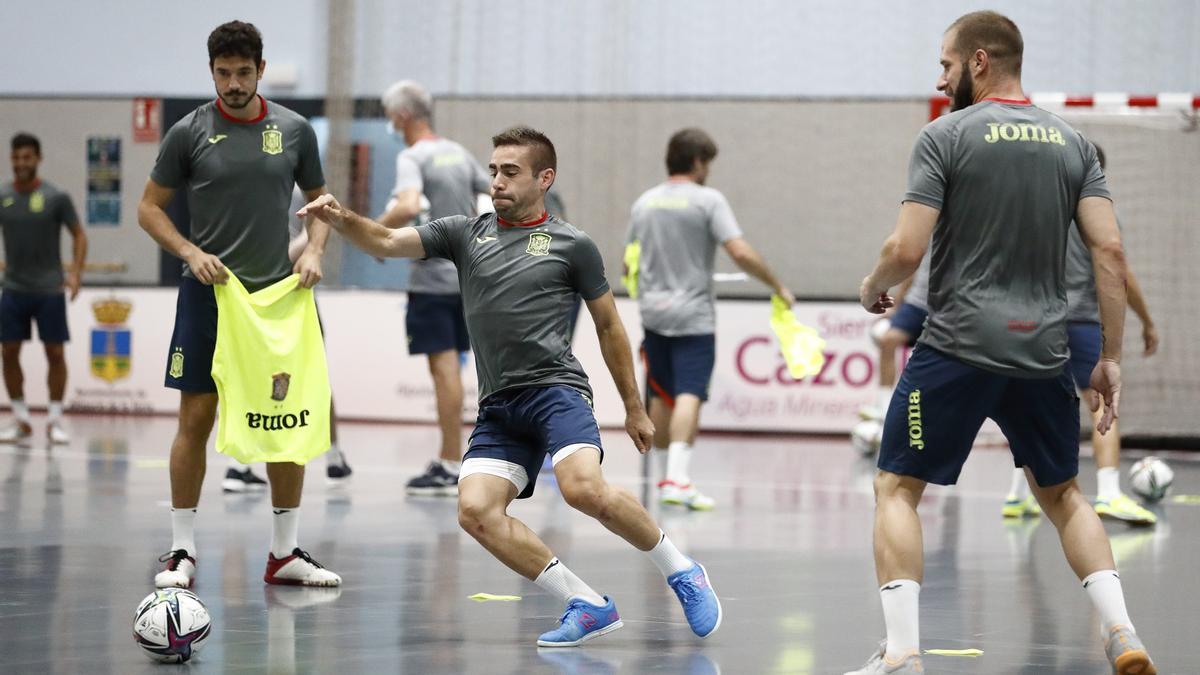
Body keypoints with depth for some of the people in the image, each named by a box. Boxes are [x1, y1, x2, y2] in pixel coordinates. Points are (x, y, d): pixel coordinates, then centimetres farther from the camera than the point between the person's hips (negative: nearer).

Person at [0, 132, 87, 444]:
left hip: (49, 289, -2)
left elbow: (79, 235, -1)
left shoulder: (56, 197, -6)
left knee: (55, 353, -1)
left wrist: (75, 273, -13)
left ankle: (55, 420, 8)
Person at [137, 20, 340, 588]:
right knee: (196, 418, -4)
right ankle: (182, 552, 4)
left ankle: (284, 553, 12)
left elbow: (319, 201, 15)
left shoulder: (294, 131, 4)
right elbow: (150, 208, 4)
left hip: (278, 292, 2)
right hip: (208, 292, -2)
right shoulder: (189, 132, -2)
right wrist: (191, 253, -11)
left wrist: (314, 251, -3)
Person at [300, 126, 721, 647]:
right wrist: (342, 220, -17)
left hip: (555, 388, -4)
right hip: (498, 407, 5)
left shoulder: (572, 245, 6)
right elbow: (386, 243, 4)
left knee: (585, 489, -30)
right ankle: (587, 606, -9)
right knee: (476, 511, -17)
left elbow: (608, 326, 13)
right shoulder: (465, 234, 14)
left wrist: (634, 408, 16)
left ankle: (681, 573, -7)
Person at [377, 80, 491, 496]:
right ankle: (448, 459, 16)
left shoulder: (412, 157, -11)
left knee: (444, 368, -6)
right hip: (466, 273, 7)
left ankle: (452, 466, -5)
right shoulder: (459, 153, 13)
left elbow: (408, 207, -29)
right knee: (450, 368, 13)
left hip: (433, 278, -7)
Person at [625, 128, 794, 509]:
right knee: (689, 396, -12)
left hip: (653, 313, 6)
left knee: (662, 397, 17)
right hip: (693, 315, -6)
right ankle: (677, 478, -26)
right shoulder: (708, 201, -7)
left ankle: (666, 475, 27)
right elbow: (741, 253, -16)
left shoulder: (644, 203, 10)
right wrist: (778, 288, -6)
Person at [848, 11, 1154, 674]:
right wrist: (1110, 358, 6)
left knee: (897, 489, 6)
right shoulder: (1072, 142, 8)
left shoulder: (946, 136, -5)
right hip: (1042, 349, 5)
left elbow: (906, 249, -11)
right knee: (1062, 494, 21)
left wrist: (872, 287, 11)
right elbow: (1109, 252, 2)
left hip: (958, 346, -5)